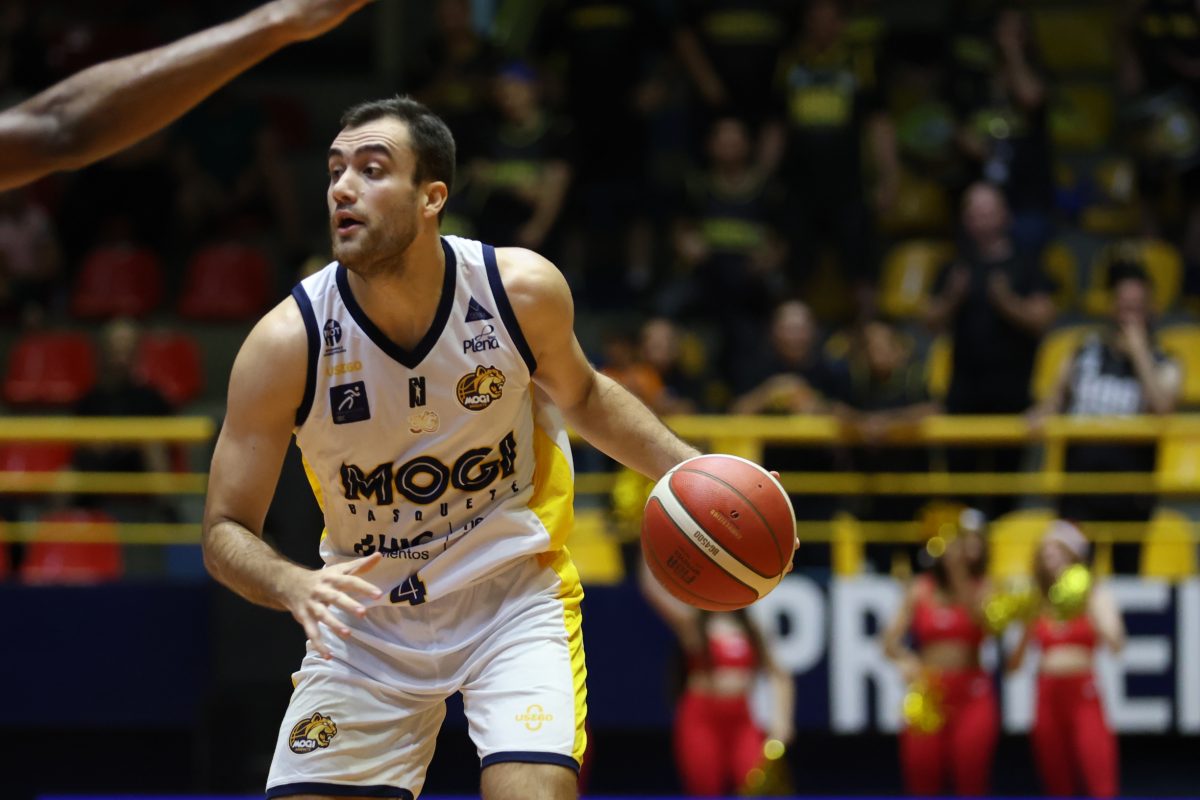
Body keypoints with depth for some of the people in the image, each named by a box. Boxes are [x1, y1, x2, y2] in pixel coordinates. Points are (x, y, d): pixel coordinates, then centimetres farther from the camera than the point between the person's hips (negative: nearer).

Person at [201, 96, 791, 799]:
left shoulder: (521, 288, -14)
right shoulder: (287, 342, -18)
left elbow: (581, 395, 10)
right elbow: (226, 530, -12)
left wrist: (687, 469, -6)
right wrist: (292, 585, -34)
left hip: (513, 592, -1)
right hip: (368, 618, 1)